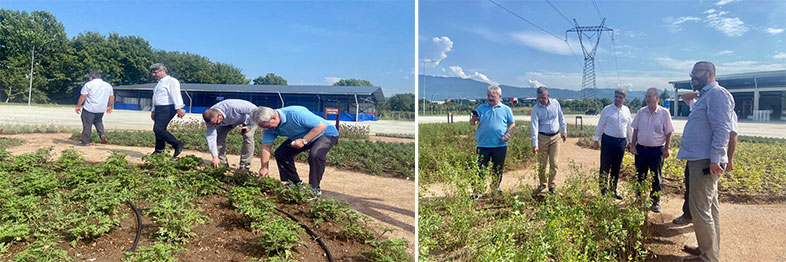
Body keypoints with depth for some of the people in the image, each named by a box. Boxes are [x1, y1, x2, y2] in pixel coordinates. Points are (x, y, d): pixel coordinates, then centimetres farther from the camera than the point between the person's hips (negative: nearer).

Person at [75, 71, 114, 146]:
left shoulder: (88, 84, -5)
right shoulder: (108, 85, 10)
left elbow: (82, 96, -8)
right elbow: (111, 97, 15)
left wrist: (78, 106, -1)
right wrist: (109, 107, 25)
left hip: (89, 109, -5)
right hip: (101, 109, 5)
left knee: (87, 125, 3)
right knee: (98, 122, 24)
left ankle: (85, 141, 8)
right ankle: (102, 134, 3)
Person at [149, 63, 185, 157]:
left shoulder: (171, 81, -7)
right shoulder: (159, 83, 23)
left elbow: (176, 95, -19)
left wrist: (178, 108, -29)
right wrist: (153, 111, 25)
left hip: (167, 109, -10)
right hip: (158, 109, 10)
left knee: (158, 129, -19)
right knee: (158, 130, 7)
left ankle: (177, 144, -11)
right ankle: (159, 150, 14)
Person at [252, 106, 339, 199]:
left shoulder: (295, 114, -37)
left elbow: (321, 126, -33)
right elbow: (266, 146, -9)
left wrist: (303, 141, -34)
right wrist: (264, 167, -18)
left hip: (326, 133, -8)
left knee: (315, 155, -34)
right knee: (280, 153, 0)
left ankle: (314, 189, -18)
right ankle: (294, 183, 14)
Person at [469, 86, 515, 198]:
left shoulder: (506, 109, 8)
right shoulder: (481, 108, 7)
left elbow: (512, 124, 10)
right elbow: (472, 123, 1)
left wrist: (508, 134, -8)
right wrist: (473, 120, -23)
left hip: (500, 145, 1)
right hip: (483, 145, -1)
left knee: (498, 169, 12)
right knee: (480, 169, 0)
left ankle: (496, 188, 29)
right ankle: (477, 191, 6)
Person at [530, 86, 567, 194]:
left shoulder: (555, 103, -2)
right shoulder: (536, 108, -9)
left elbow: (561, 117, 13)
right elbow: (534, 126, -14)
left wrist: (564, 131, 13)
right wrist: (535, 144, -20)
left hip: (555, 137, 2)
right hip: (542, 137, -2)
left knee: (554, 163, 0)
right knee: (542, 163, 4)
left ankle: (552, 186, 12)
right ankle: (542, 183, 24)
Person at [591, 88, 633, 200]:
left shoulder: (626, 110, 8)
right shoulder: (607, 109, -2)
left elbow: (629, 127, 16)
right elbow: (600, 125, 1)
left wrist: (630, 141, 15)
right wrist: (596, 140, 0)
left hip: (621, 141, 4)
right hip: (608, 140, -4)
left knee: (617, 167, 10)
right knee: (605, 166, -1)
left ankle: (613, 190, 21)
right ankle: (603, 190, 7)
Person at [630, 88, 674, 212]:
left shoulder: (664, 113, -5)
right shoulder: (641, 112, 4)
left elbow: (669, 132, -2)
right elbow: (635, 130, 10)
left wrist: (666, 148, -6)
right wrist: (633, 145, 4)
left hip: (657, 149, -3)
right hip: (640, 148, 3)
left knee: (656, 178, 6)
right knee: (640, 176, 10)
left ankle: (655, 202, 19)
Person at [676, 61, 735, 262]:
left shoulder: (717, 94, -12)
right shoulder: (705, 95, 20)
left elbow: (722, 129, -20)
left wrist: (714, 160, -24)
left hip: (706, 162, -11)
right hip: (700, 160, 11)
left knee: (700, 209, -7)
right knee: (710, 208, 17)